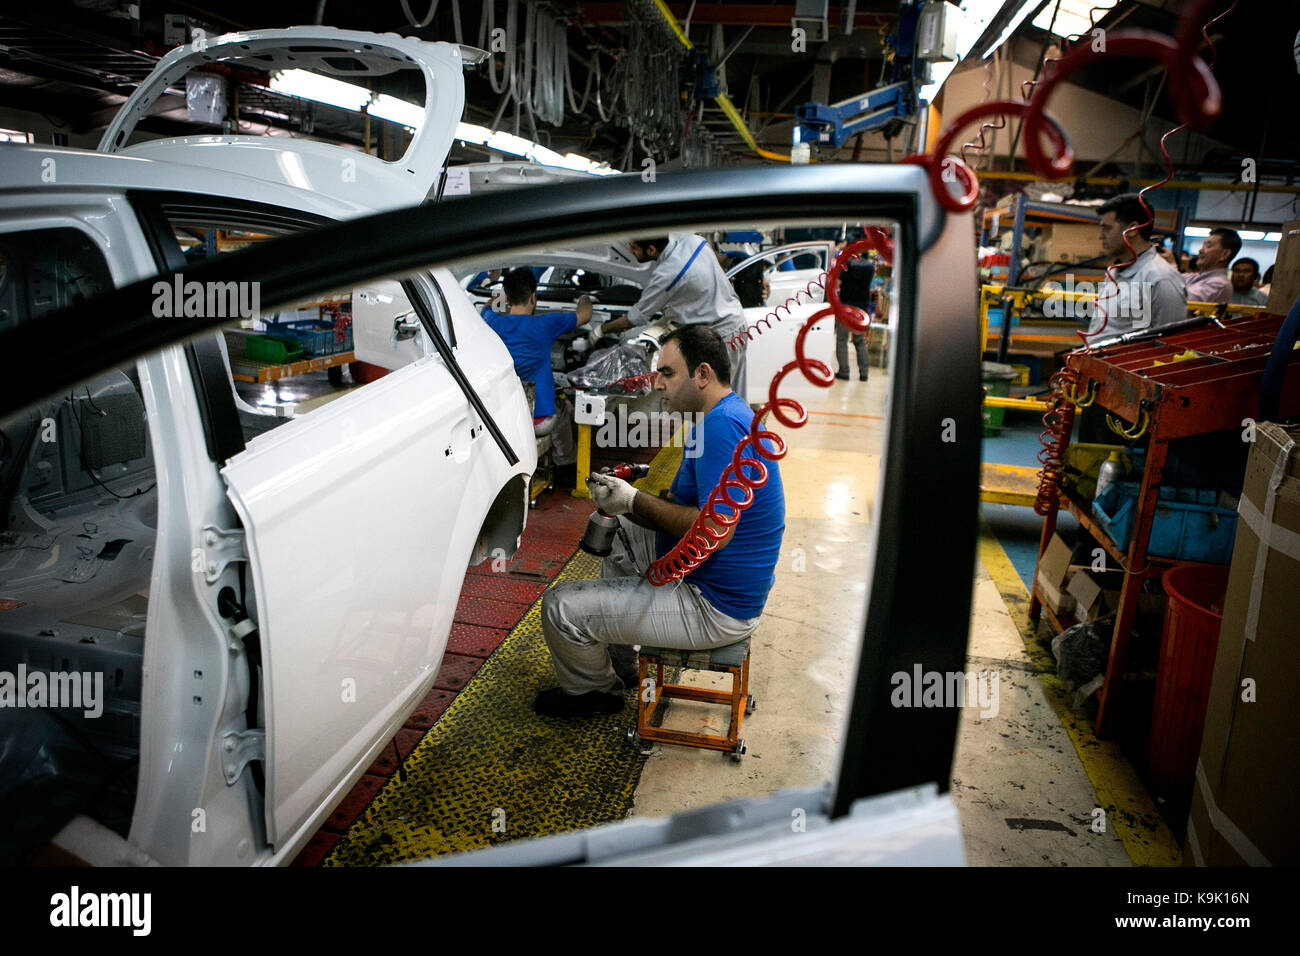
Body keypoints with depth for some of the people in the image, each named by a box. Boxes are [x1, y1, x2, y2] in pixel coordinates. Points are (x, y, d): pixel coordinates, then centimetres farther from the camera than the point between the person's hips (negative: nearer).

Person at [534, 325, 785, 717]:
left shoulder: (723, 425, -24)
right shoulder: (719, 417, 10)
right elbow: (684, 513, 12)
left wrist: (635, 501, -19)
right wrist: (621, 498, -4)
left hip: (716, 610, -11)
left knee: (560, 607, -9)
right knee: (618, 534, 30)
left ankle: (595, 689, 23)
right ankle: (620, 665, 35)